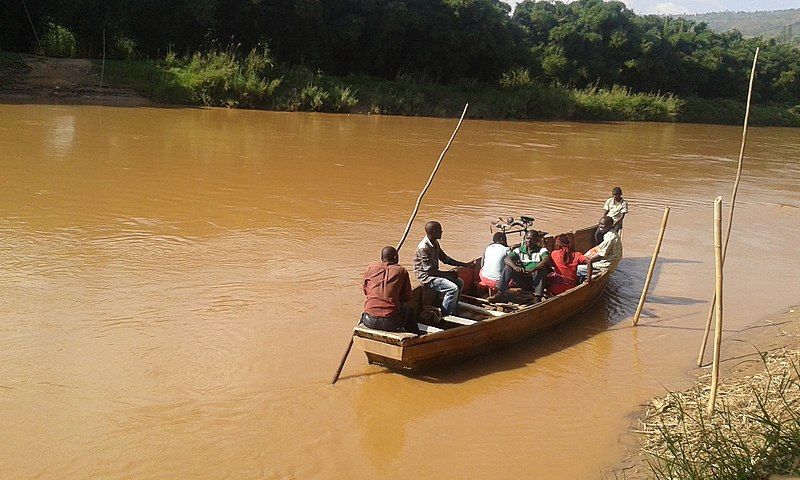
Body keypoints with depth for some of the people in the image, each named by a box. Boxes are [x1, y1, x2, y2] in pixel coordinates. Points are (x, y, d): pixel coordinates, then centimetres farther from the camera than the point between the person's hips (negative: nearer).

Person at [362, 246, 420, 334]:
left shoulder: (370, 268, 8)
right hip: (391, 323, -2)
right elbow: (407, 298, 9)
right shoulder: (402, 271, 3)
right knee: (408, 310, 30)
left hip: (370, 321, 2)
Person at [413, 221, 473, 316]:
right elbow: (430, 270, -25)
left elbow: (445, 258, 15)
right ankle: (445, 315, -10)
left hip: (434, 273, 10)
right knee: (453, 288, -22)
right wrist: (448, 274, -19)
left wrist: (463, 264, 7)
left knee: (460, 282, 9)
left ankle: (452, 310, 14)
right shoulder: (423, 248, -25)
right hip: (426, 276, -10)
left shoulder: (435, 243, 5)